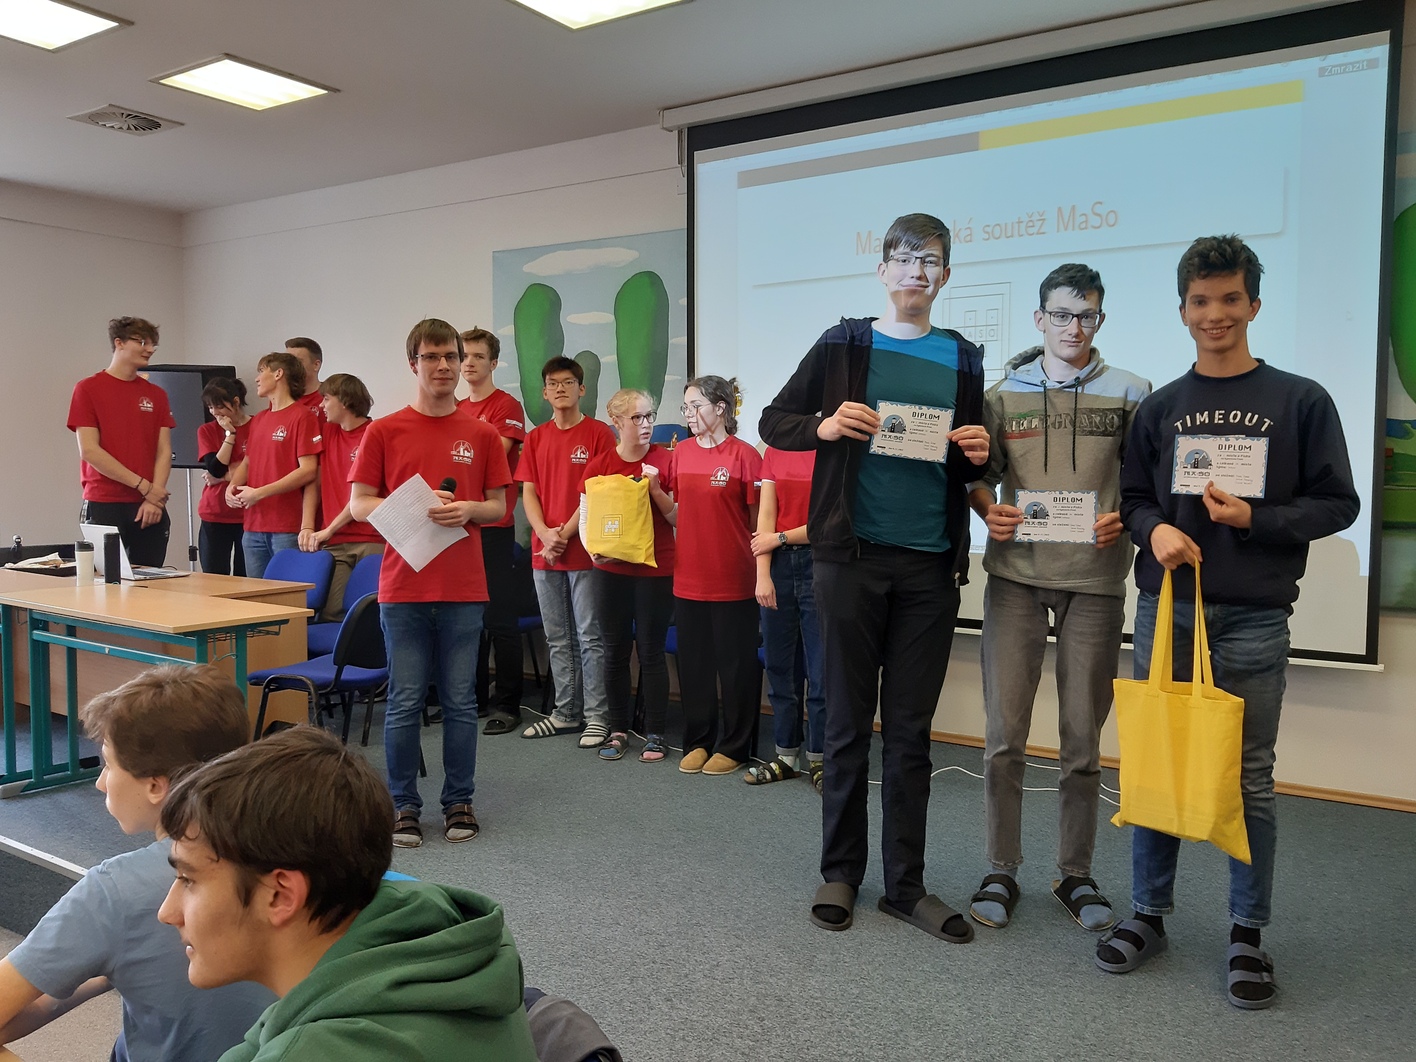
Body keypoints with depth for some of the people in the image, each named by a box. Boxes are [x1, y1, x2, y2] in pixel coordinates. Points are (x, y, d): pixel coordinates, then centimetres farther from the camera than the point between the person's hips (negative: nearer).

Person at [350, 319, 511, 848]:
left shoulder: (482, 434, 6)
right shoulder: (384, 431, 2)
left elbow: (499, 506, 9)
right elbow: (359, 504, 2)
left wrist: (466, 510, -13)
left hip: (464, 590, 1)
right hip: (403, 587, -1)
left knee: (460, 701, 8)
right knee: (405, 701, 5)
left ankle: (459, 802, 21)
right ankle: (403, 805, 18)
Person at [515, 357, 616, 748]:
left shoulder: (598, 433, -2)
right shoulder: (536, 438, 13)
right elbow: (528, 492, 7)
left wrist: (565, 533, -13)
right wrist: (545, 533, -9)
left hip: (584, 550, -5)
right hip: (544, 553, 6)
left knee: (590, 637, -2)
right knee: (557, 639, 12)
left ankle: (597, 716, 5)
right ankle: (566, 713, 22)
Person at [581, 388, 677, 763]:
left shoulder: (665, 461, -2)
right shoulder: (598, 465, 3)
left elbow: (678, 518, -1)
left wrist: (655, 488, -15)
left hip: (656, 569, -2)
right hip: (611, 570, 2)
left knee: (651, 651, 3)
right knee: (615, 651, 9)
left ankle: (655, 734, 14)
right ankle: (618, 730, 23)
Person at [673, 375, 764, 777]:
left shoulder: (744, 455, -8)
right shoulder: (682, 452, 8)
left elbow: (757, 518, -6)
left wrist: (757, 566, -11)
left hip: (733, 578, -5)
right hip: (689, 575, 6)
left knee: (736, 664, 6)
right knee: (693, 664, 13)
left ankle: (734, 747, 18)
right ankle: (698, 741, 26)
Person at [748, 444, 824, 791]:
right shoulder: (774, 452, 9)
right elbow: (765, 516, 4)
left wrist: (780, 538, -2)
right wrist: (763, 575, -4)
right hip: (779, 565, 4)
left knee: (820, 670, 1)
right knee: (780, 667, 10)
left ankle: (818, 759, 14)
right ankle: (786, 755, 22)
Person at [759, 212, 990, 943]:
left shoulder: (963, 361, 12)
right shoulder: (842, 347, 5)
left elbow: (972, 465, 18)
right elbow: (773, 423, 6)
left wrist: (978, 455, -5)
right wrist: (824, 426, -13)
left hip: (930, 566, 2)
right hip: (851, 557, -2)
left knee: (911, 730, 8)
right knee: (849, 723, 6)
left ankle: (905, 884, 18)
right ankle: (840, 872, 20)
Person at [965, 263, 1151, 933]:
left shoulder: (1129, 393, 8)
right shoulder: (1004, 394, 10)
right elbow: (979, 475, 13)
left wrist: (1123, 518, -10)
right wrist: (989, 511, -7)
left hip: (1095, 576, 0)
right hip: (1016, 572, 0)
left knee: (1084, 738, 6)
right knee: (1004, 733, -1)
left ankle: (1076, 874, 22)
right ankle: (1002, 872, 13)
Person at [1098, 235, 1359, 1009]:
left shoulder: (1300, 401, 3)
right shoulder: (1160, 408, 9)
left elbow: (1337, 504, 2)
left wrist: (1255, 518, -13)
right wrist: (1155, 529, -11)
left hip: (1254, 618, -2)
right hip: (1165, 608, 2)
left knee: (1249, 777, 5)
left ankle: (1246, 935, 18)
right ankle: (1148, 914, 20)